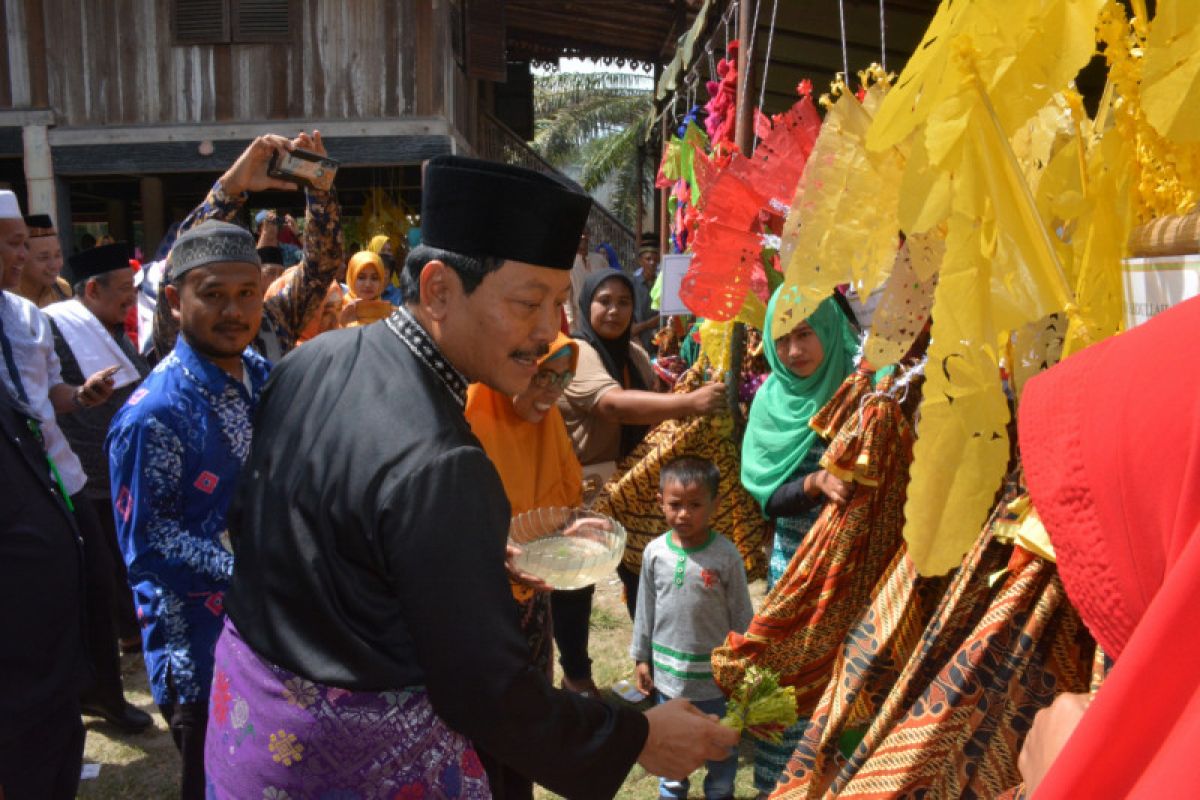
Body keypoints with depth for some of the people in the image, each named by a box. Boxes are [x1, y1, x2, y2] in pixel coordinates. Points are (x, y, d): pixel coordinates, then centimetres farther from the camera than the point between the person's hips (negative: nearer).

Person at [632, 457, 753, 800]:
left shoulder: (726, 556, -17)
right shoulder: (655, 552, -8)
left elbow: (742, 616, -8)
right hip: (668, 670, 3)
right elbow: (646, 610, 3)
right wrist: (641, 658, 7)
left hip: (714, 673, -3)